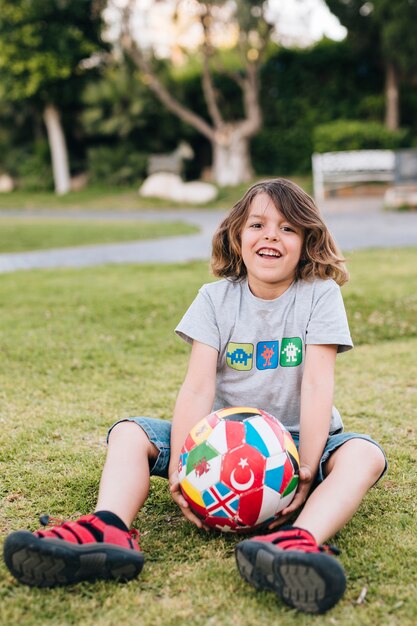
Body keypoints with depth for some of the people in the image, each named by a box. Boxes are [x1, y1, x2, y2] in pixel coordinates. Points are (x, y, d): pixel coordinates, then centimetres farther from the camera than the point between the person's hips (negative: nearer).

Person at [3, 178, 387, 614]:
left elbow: (318, 384, -16)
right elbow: (198, 387, -12)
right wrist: (179, 467, -25)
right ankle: (109, 530, -43)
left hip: (295, 440, -2)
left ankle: (300, 541, -60)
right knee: (128, 433, -14)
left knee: (364, 454, -31)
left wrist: (306, 473, -28)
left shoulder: (320, 295, -6)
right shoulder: (216, 298, -2)